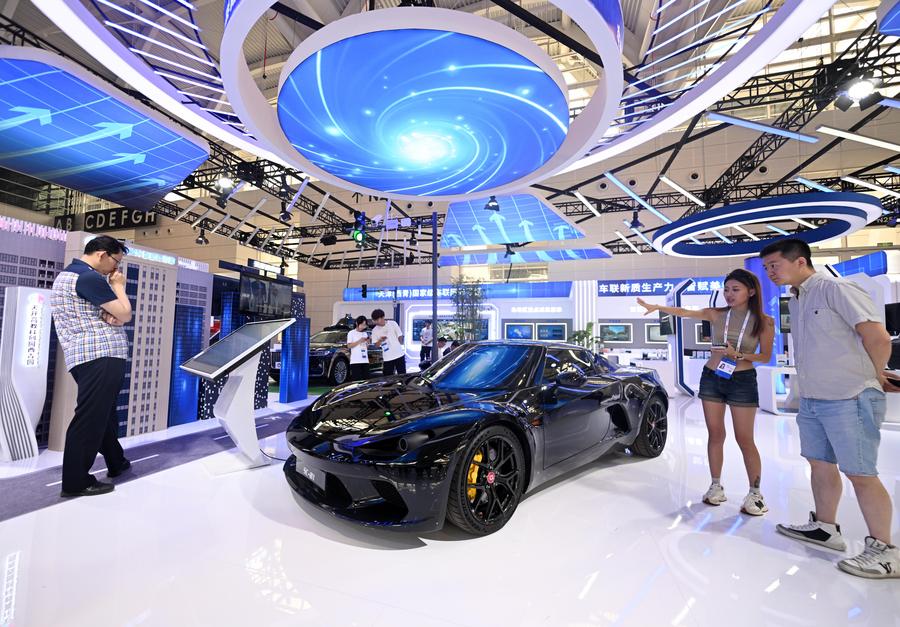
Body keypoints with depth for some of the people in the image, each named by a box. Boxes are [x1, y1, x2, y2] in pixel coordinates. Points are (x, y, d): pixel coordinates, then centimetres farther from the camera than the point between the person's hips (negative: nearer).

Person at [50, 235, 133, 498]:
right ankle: (75, 481, -1)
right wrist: (118, 286, 3)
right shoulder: (90, 277, -13)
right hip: (102, 356, -11)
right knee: (90, 417, -7)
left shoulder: (67, 274, 21)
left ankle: (116, 462, 29)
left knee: (103, 413, 17)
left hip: (86, 357, 11)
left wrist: (110, 315, -2)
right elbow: (125, 314, -13)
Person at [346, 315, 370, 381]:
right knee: (356, 380, -8)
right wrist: (359, 341, -11)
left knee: (366, 378, 2)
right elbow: (349, 346, -5)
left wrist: (367, 342, 0)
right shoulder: (351, 333, 1)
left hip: (365, 361, 5)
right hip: (355, 361, -5)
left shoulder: (365, 333, 16)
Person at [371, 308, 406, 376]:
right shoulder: (375, 330, 1)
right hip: (387, 358, 1)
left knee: (402, 375, 6)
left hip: (399, 354, -1)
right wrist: (380, 340, -16)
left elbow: (400, 336, 4)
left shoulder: (393, 324, -4)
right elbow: (376, 345, 2)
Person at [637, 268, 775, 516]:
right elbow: (684, 312, -2)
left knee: (745, 439, 0)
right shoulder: (716, 314, 0)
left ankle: (755, 493, 15)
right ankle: (716, 486, 20)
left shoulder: (764, 321, -5)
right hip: (711, 378, 2)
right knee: (715, 435, 9)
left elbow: (765, 356, -3)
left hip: (743, 382, -2)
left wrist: (738, 355, -19)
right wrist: (657, 307, -14)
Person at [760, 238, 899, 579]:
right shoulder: (795, 300, 11)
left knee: (860, 473, 0)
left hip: (849, 400, -8)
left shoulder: (837, 289, -13)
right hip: (811, 398, 8)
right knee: (820, 464, 16)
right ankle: (825, 528, 30)